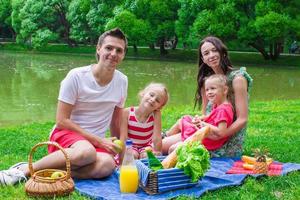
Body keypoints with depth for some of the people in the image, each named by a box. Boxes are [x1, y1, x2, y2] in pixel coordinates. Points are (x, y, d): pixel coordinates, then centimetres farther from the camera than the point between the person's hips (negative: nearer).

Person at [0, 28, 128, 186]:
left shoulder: (122, 81, 2)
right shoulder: (76, 76, -12)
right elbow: (62, 121, -12)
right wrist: (99, 141, -14)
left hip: (95, 142, 4)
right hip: (66, 134, -3)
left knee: (107, 164, -34)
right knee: (86, 152, -41)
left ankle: (48, 172, -25)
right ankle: (26, 169, -21)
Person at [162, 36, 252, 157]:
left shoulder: (237, 78, -11)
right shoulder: (207, 80, 9)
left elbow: (242, 119, -15)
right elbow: (205, 114, 10)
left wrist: (219, 135, -24)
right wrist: (199, 121, -14)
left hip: (228, 144, -6)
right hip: (206, 134, 6)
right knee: (163, 144, -6)